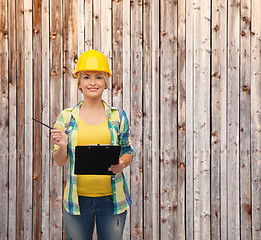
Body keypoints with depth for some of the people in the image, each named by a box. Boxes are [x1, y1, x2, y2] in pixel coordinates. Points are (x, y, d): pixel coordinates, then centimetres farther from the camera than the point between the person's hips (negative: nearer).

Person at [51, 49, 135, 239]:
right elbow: (60, 161, 5)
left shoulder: (118, 116, 4)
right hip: (77, 199, 0)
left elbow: (128, 152, 9)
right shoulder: (66, 117, 3)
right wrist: (62, 146, -16)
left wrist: (122, 164, -13)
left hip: (111, 198, 0)